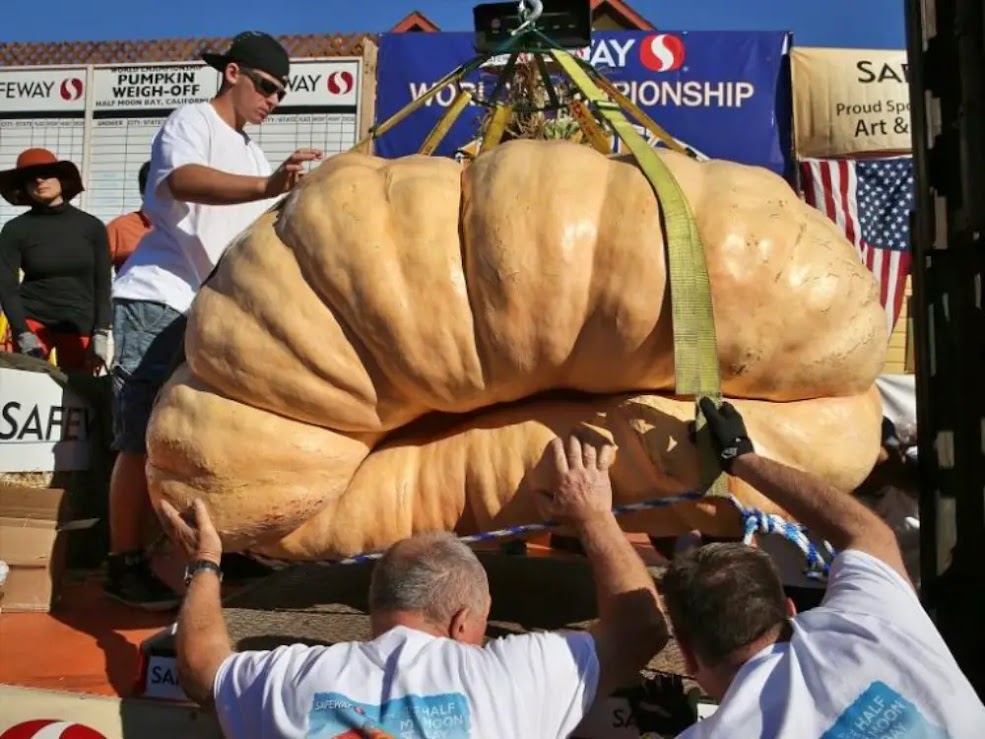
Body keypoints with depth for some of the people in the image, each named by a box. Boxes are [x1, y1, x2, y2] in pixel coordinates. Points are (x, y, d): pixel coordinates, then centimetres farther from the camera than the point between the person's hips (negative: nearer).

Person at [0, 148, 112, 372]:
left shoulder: (91, 226, 3)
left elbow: (102, 283, 4)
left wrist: (101, 333, -5)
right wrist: (23, 335, -13)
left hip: (80, 326, 1)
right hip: (33, 320, -1)